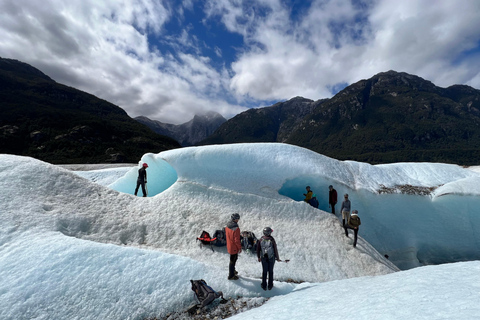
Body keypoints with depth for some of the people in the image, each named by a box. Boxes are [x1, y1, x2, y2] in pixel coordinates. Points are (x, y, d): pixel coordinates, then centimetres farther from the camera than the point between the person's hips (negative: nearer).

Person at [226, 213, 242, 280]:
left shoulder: (227, 226, -7)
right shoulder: (236, 228, -32)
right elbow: (237, 240, -26)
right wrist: (240, 247, -10)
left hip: (229, 246, 8)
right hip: (234, 248, -8)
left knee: (233, 259, 28)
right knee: (232, 261, 12)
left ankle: (232, 271, 47)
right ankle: (231, 276, 30)